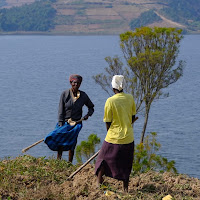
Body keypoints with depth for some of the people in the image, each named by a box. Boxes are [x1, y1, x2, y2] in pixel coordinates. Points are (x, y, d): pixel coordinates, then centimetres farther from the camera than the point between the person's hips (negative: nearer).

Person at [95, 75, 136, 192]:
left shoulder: (110, 101, -15)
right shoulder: (130, 98, -3)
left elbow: (108, 122, -7)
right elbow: (133, 117, 8)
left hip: (113, 138, -3)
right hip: (128, 137, 4)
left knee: (103, 159, 17)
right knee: (126, 164, 15)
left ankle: (99, 181, 22)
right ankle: (125, 188, 20)